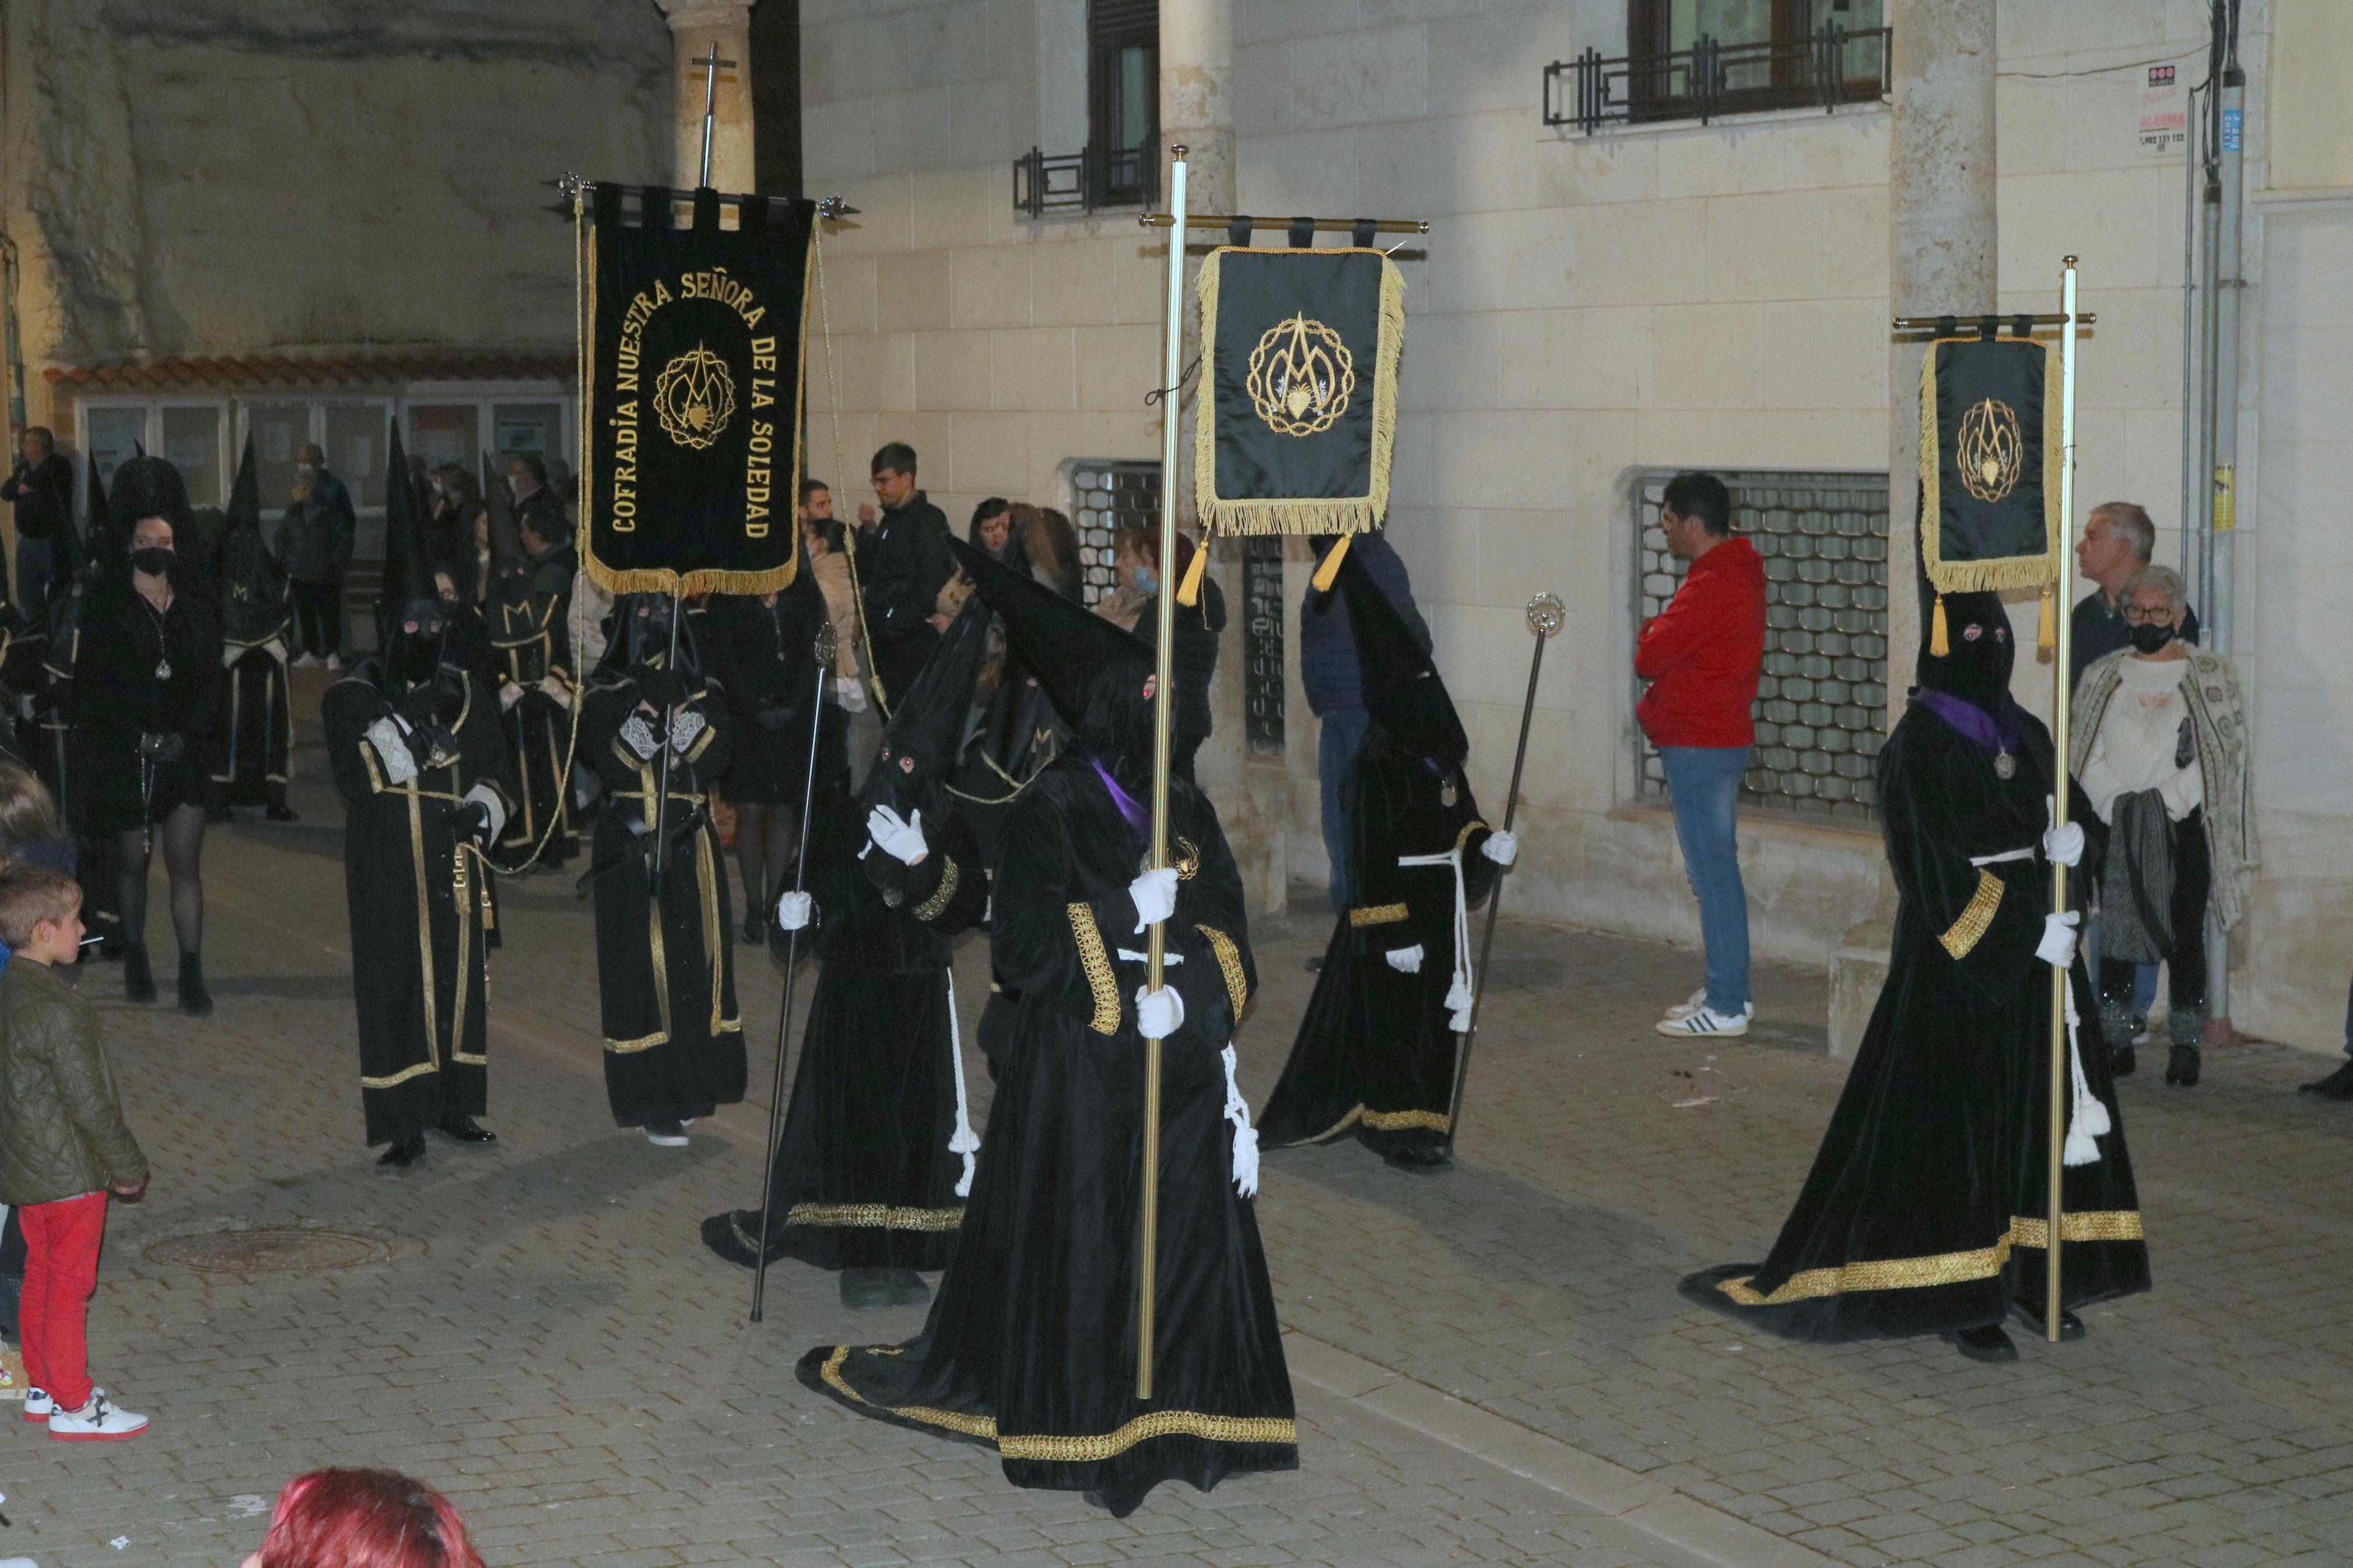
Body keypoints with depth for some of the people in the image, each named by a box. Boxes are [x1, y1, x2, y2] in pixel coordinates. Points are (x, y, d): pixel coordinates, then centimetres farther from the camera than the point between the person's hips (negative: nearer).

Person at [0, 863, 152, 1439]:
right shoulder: (60, 1010, -25)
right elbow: (89, 1102, -21)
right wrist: (128, 1165, -8)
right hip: (70, 1173, -9)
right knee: (69, 1287, 2)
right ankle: (73, 1405, 11)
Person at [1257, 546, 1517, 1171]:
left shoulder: (1440, 758, 7)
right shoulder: (1377, 766, -17)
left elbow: (1462, 818, 16)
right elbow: (1372, 856, -18)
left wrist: (1488, 845, -7)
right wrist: (1395, 933, -20)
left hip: (1441, 902, 8)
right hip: (1398, 903, -8)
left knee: (1434, 1019, 13)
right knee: (1397, 1020, 0)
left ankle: (1421, 1128, 25)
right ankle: (1402, 1134, 10)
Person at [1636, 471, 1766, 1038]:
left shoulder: (1710, 587, -20)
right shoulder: (1740, 573, 13)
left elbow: (1650, 657, -20)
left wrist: (1653, 630, -1)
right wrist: (1660, 708, 6)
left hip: (1699, 750, -10)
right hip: (1723, 738, 10)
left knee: (1713, 874, -6)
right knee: (1716, 871, 15)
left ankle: (1726, 1006, -2)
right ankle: (1725, 991, 23)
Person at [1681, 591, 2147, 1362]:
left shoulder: (2026, 734, 11)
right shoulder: (1921, 742, -11)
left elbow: (2066, 807, 13)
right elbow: (1938, 864, -16)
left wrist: (2069, 836, -11)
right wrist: (2026, 931, -19)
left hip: (2035, 949, 8)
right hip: (1957, 958, -7)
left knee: (2037, 1109, 8)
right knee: (1954, 1119, -4)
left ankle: (2024, 1276, 17)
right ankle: (1960, 1298, 1)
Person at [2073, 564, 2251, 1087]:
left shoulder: (2211, 677, 4)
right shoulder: (2102, 676, 11)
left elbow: (2223, 754, -3)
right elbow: (2084, 753, 6)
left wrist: (2166, 798, -12)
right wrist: (2119, 803, -8)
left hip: (2183, 824, -2)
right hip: (2115, 826, 2)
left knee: (2185, 935, -2)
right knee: (2116, 931, 1)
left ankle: (2186, 1045, 3)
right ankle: (2116, 1040, 8)